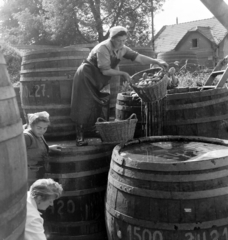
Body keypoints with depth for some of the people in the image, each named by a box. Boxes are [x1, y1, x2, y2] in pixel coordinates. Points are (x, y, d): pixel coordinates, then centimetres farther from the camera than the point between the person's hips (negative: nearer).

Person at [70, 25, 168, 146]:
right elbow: (105, 71, -28)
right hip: (87, 76, -7)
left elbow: (138, 57, -12)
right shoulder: (103, 48, -27)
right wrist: (123, 74, -22)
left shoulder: (122, 49, -5)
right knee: (84, 107, -7)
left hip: (101, 79, 7)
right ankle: (79, 136, 1)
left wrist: (156, 61, -22)